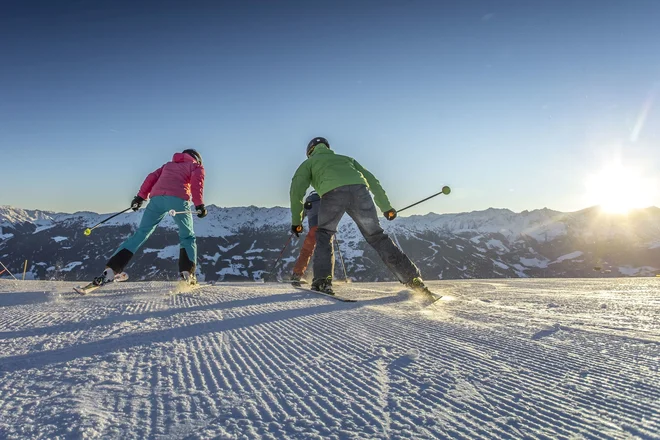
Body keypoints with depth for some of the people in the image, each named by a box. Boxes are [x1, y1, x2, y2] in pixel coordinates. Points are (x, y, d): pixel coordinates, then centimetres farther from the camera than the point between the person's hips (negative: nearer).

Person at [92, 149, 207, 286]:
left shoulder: (169, 165, 38)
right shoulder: (196, 166, 24)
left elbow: (152, 178, 24)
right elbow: (197, 183, 3)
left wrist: (140, 197, 22)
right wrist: (199, 205, -5)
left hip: (157, 197, 3)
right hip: (179, 198, -3)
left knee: (140, 234, 6)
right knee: (188, 236, 14)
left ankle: (110, 270, -4)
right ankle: (187, 273, -3)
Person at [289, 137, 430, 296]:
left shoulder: (308, 163, 33)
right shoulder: (345, 158, 41)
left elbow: (296, 190, 17)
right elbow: (371, 180, 32)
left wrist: (296, 220, 21)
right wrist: (386, 206, 31)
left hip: (332, 192, -3)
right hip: (359, 190, 3)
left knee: (324, 235, 17)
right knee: (376, 236, 9)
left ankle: (322, 281, 2)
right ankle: (413, 278, 4)